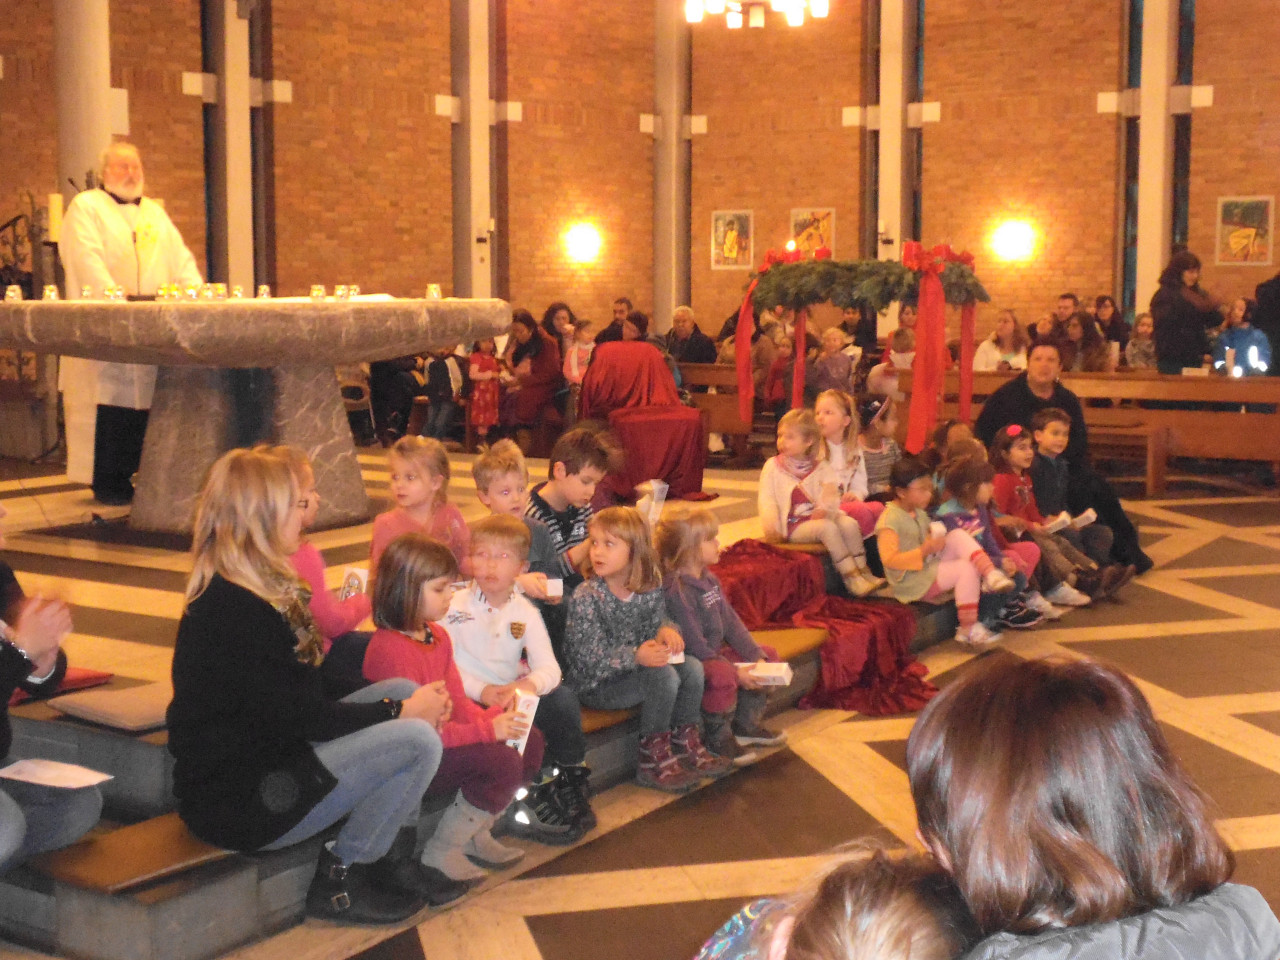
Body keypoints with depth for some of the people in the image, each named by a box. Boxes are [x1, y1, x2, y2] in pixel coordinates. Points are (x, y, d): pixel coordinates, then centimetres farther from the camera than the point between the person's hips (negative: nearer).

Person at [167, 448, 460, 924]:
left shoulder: (263, 590, 11)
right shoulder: (234, 609, -22)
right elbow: (297, 719, -21)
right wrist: (398, 712, -11)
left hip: (264, 754, 11)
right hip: (239, 800, -11)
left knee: (404, 688, 9)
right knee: (417, 741, -18)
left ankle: (394, 860, 9)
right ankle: (338, 882, 0)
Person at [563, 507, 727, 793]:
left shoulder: (650, 588, -3)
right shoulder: (585, 598, -21)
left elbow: (658, 620, 10)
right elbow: (592, 660, -23)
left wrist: (667, 630, -16)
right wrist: (636, 656, -36)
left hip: (632, 670, 7)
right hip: (595, 685, -7)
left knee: (692, 667, -10)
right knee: (663, 676, -25)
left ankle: (686, 745, 4)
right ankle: (653, 761, -11)